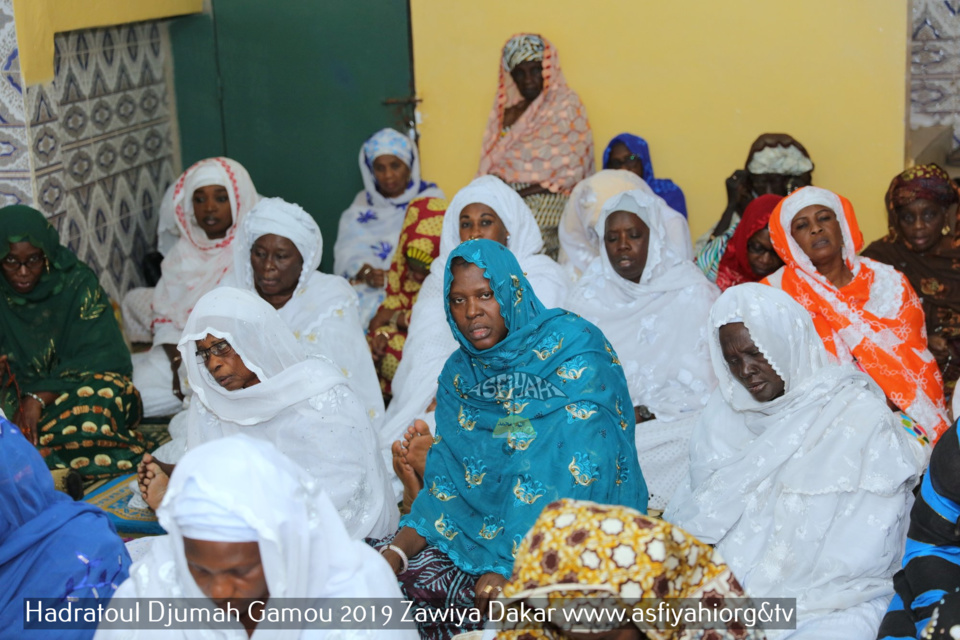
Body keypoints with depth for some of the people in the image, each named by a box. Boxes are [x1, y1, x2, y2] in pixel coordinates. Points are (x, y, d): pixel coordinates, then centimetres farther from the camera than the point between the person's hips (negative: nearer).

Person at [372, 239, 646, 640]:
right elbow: (446, 483, 6)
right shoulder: (460, 374, 8)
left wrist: (509, 568, -28)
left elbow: (575, 471, -21)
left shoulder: (574, 349, -12)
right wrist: (397, 550, -13)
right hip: (486, 527, 6)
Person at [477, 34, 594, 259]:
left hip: (548, 197, -5)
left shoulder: (567, 106, 2)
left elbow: (570, 173, -7)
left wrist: (521, 193, -13)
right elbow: (489, 165, 18)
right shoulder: (505, 109, 19)